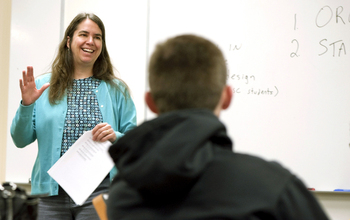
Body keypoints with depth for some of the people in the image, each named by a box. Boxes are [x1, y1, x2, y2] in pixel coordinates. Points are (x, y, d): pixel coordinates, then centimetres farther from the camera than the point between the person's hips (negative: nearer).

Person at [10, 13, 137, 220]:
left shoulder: (117, 90, 7)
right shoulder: (43, 86, 8)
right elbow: (21, 140, 6)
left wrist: (115, 137, -13)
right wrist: (26, 105, -9)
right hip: (52, 193, 1)